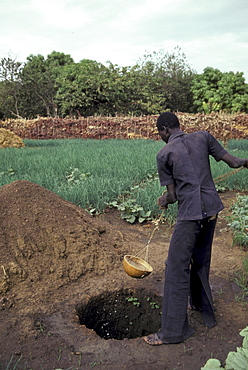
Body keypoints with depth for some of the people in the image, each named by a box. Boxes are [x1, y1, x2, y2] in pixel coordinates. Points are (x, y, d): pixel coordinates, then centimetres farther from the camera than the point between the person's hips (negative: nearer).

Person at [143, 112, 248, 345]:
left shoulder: (164, 154, -4)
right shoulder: (203, 137, 7)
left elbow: (173, 195, -2)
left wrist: (164, 201, 20)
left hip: (190, 215, -6)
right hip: (211, 208, 6)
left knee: (177, 269, 2)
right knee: (201, 262, 23)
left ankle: (173, 331, 9)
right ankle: (203, 308, 39)